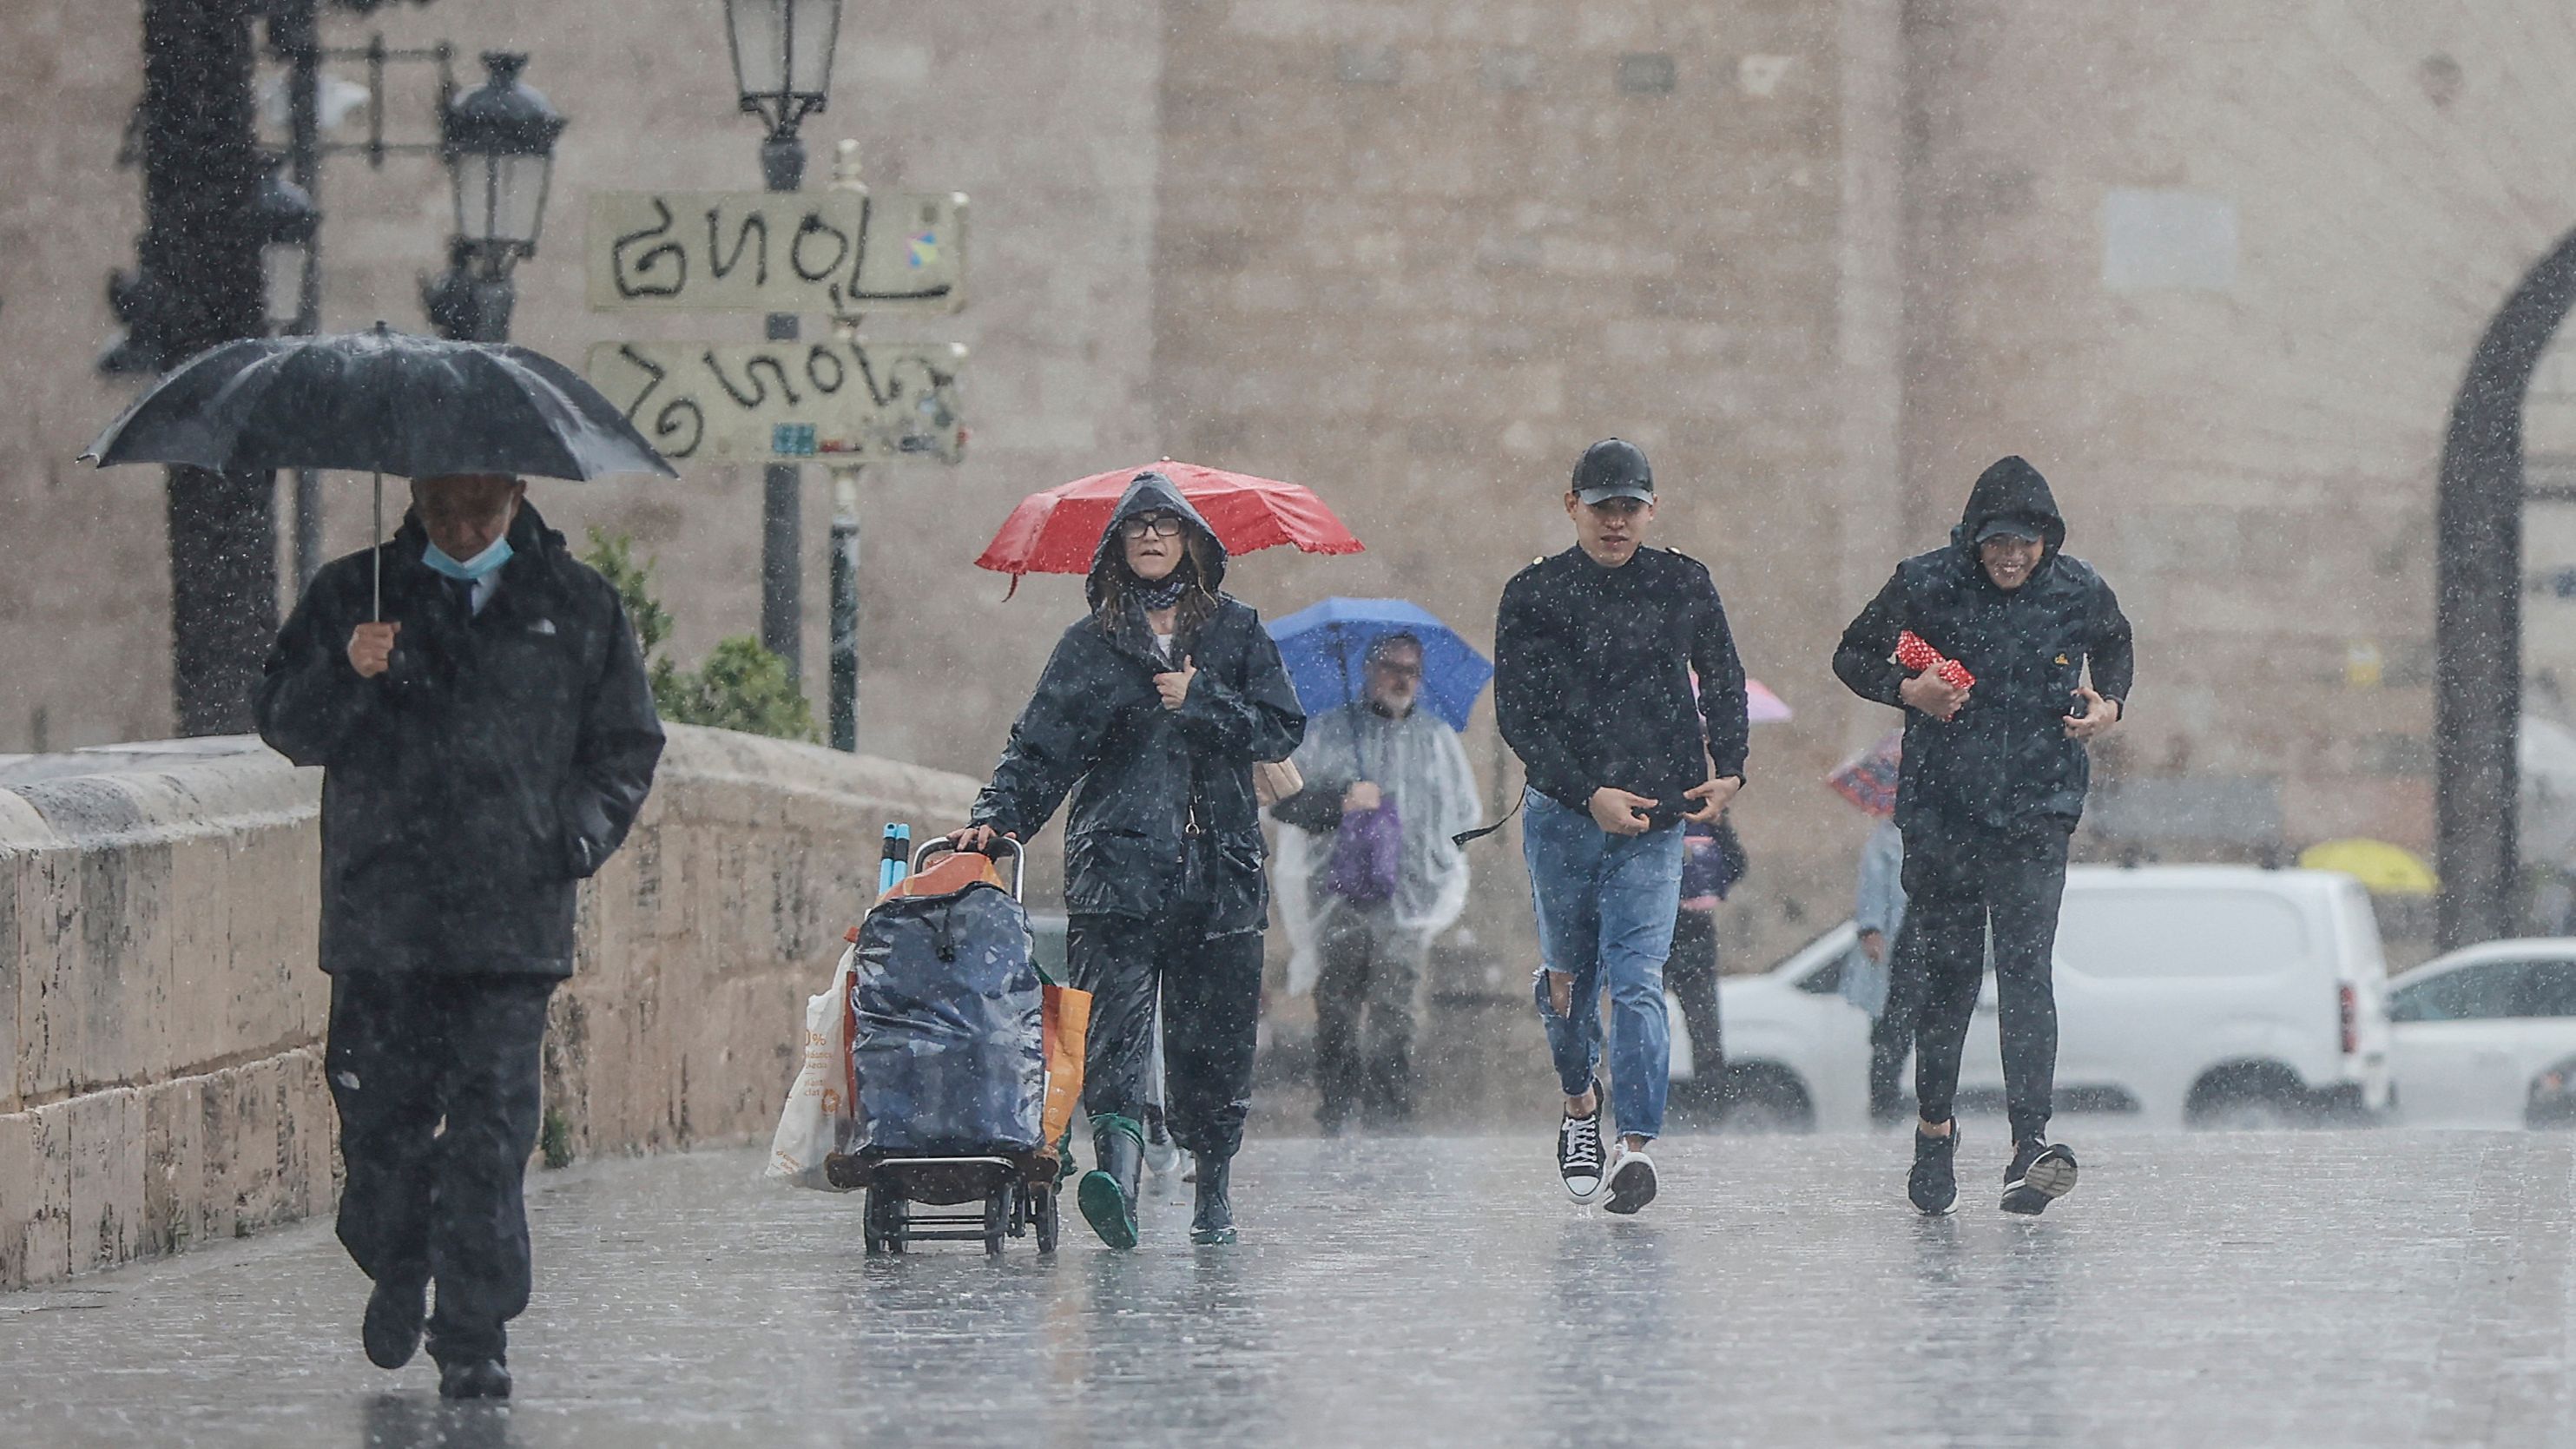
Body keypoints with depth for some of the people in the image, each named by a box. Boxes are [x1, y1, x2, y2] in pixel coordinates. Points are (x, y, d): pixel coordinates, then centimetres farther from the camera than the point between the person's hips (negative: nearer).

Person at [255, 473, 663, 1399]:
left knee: (489, 1132, -8)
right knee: (383, 1116, 4)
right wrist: (345, 676, -16)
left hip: (512, 924, -1)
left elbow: (626, 744, 16)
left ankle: (475, 1339, -6)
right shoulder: (352, 596, 8)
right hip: (380, 916, 1)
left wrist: (581, 831, -1)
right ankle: (398, 1272, 31)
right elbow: (285, 725, 4)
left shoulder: (576, 608, 10)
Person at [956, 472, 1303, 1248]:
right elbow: (1041, 747, 7)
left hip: (1219, 865, 1)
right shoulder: (1091, 643, 12)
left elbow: (1282, 731, 6)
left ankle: (1214, 1187, 15)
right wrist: (1000, 815, -9)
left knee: (1215, 1036, 2)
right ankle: (1118, 1165, -32)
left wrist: (1200, 700, -6)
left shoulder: (1236, 630, 12)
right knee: (1114, 1021, -17)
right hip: (1118, 864, -1)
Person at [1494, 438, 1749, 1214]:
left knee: (1637, 981, -13)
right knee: (1569, 976, 11)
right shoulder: (1534, 595, -1)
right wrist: (1590, 794, -15)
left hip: (1655, 819, -1)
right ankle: (1579, 1105, 37)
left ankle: (1636, 1147, -20)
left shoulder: (1684, 587, 5)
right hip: (1562, 815, 1)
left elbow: (1723, 681, 19)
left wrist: (1727, 768, 5)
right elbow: (1517, 715, -6)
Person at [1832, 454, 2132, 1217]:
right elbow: (1854, 656, 7)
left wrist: (2110, 703, 1)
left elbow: (2115, 645, 21)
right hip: (1943, 806, 0)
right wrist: (1907, 690, -12)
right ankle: (1934, 1126, 28)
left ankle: (2031, 1142, -22)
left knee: (2024, 965, -13)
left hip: (2038, 809, 0)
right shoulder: (1926, 585, -6)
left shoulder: (2078, 591, -2)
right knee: (1947, 970, 7)